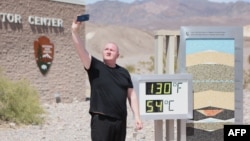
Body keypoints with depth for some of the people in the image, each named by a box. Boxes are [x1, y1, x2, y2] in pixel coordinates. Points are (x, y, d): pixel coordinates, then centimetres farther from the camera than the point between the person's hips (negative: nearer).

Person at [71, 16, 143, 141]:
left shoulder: (124, 73, 12)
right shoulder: (95, 67, 1)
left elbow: (131, 95, 12)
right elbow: (81, 51, -13)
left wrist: (137, 116, 5)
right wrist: (75, 32, -26)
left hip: (120, 120, 5)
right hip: (101, 119, -4)